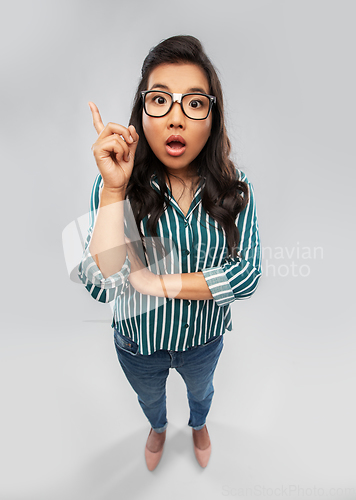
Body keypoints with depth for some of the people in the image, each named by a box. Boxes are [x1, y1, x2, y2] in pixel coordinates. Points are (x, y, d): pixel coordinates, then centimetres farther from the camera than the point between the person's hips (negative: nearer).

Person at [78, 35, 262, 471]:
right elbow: (101, 288, -33)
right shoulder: (117, 185, -23)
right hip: (139, 343, 0)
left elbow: (248, 276, -24)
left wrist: (158, 282, -29)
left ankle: (198, 425, 72)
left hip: (204, 338, 1)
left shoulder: (234, 188, -19)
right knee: (149, 398, 32)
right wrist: (114, 190, -40)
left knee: (201, 391, 34)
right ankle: (158, 428, 71)